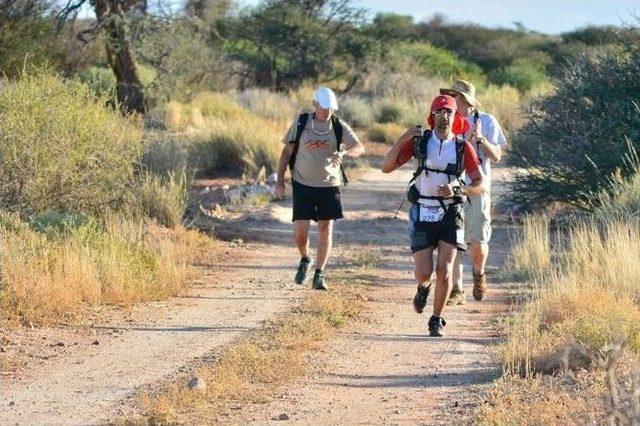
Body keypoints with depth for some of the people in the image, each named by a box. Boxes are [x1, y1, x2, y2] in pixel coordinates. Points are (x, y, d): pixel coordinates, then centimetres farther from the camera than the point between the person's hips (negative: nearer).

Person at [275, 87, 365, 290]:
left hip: (329, 186, 1)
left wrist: (343, 153, -33)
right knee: (300, 231, -7)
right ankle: (305, 260, 23)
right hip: (303, 184, -1)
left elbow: (359, 148, -11)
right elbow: (287, 152, 4)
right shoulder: (300, 123, -2)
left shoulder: (339, 127, -1)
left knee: (326, 229, -1)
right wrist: (280, 181, -1)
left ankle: (319, 274, 7)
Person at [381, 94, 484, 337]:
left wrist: (456, 190, -18)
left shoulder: (463, 147, -3)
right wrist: (402, 141, -17)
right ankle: (424, 287, 34)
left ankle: (437, 321, 7)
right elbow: (386, 167, -3)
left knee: (444, 271, -10)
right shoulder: (419, 142, -2)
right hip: (423, 214, 0)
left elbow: (480, 184, 0)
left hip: (451, 215, 0)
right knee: (424, 273, -4)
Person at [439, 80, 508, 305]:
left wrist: (480, 138, -14)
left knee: (478, 240, -7)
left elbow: (496, 157, 0)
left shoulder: (487, 121, 2)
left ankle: (479, 274, 24)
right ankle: (456, 290, 2)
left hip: (477, 189, -2)